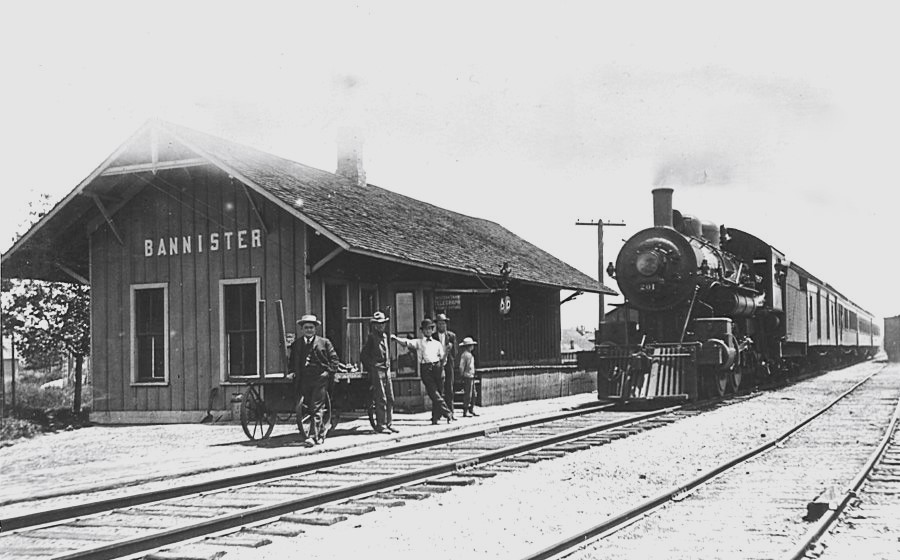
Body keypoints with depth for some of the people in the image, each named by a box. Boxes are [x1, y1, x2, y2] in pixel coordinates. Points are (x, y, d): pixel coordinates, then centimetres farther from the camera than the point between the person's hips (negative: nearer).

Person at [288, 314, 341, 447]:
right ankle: (321, 431, 25)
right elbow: (291, 361, 24)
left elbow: (335, 359, 4)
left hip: (320, 380, -4)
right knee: (311, 408, 9)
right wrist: (293, 371, 8)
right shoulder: (296, 344, 12)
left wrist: (328, 372, -7)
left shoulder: (324, 342, 3)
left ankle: (313, 436, -16)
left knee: (316, 408, -11)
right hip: (304, 380, 4)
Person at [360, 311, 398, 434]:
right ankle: (380, 425, -3)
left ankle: (388, 423, 14)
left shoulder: (384, 336, 15)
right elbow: (363, 355, -7)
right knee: (381, 399, -7)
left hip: (386, 370, 8)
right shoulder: (371, 337, -8)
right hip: (377, 370, -8)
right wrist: (370, 368, -6)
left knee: (390, 399, 7)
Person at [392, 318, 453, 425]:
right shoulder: (418, 342, 12)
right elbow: (406, 342, -3)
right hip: (425, 368, -3)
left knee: (437, 393, 0)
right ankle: (446, 413, -15)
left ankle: (435, 418, 8)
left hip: (436, 367, 3)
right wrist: (396, 338, -16)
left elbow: (442, 357, 23)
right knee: (434, 393, -13)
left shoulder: (437, 344, 21)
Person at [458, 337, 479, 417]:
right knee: (467, 395, -7)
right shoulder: (464, 354, -13)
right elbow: (461, 366, -16)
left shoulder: (470, 355, 17)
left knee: (473, 394, 12)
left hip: (471, 376, 10)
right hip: (467, 377, -10)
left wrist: (473, 375, 17)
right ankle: (465, 411, -3)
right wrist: (462, 376, -14)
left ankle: (471, 410, 19)